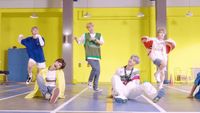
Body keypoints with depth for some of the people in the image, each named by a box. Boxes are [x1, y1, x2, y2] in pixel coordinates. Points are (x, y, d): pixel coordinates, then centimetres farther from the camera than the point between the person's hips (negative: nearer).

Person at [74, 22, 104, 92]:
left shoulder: (99, 35, 12)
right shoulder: (85, 35, 9)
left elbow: (102, 43, 0)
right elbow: (79, 42, 9)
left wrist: (95, 39, -13)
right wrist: (76, 39, -12)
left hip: (96, 56, 3)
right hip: (89, 56, -3)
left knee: (98, 71, 3)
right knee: (95, 68, -22)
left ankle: (95, 87, 16)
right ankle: (90, 81, 3)